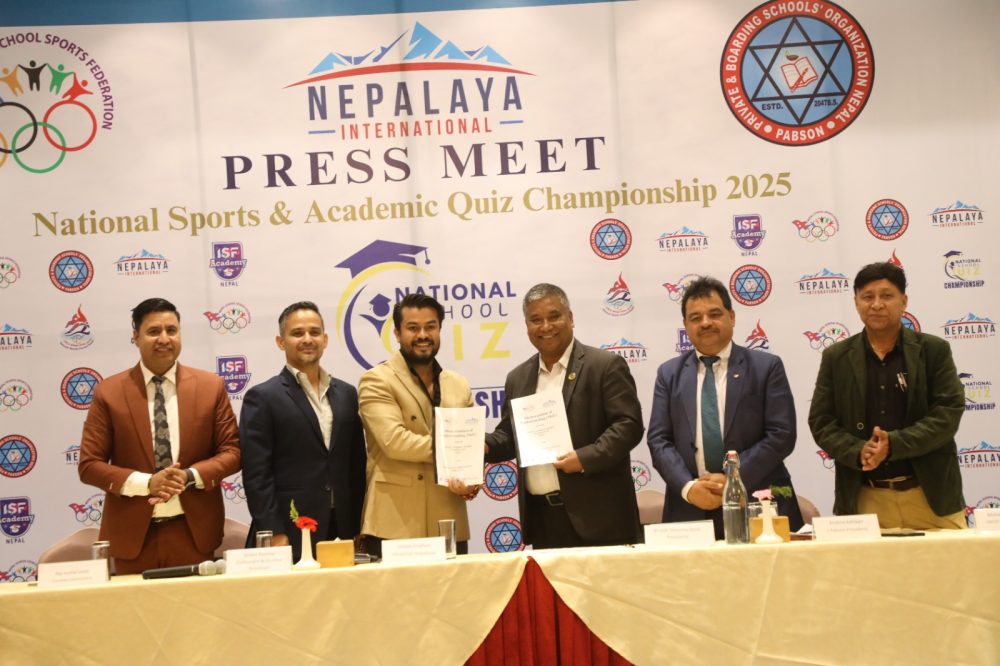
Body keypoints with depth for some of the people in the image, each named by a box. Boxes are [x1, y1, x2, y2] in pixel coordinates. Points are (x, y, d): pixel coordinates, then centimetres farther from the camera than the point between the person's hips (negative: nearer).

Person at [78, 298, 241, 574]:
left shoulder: (211, 386, 3)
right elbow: (89, 464, -2)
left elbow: (232, 451, 5)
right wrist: (146, 483, -16)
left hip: (194, 530, 1)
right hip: (132, 533, -1)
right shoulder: (108, 392, -1)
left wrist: (190, 476, -14)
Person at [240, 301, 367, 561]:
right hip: (291, 537, -4)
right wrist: (275, 536, -12)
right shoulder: (261, 398, -2)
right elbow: (256, 474, -7)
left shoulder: (346, 394, 13)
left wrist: (359, 529, 10)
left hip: (343, 534, 4)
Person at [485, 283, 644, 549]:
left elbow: (629, 425, -9)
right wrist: (485, 446, 0)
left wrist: (585, 458, -20)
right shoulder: (518, 378, 15)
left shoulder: (606, 365, -3)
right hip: (541, 517, 5)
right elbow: (509, 434, 21)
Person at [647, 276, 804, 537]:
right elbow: (658, 439, 4)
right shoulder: (669, 373, 10)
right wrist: (687, 486, -12)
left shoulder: (766, 367, 4)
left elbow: (782, 435, -4)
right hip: (690, 510, 1)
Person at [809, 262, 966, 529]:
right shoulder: (836, 357, 7)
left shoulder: (934, 350, 4)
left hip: (932, 495, 0)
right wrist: (858, 451, -15)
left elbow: (949, 412, -4)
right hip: (864, 499, 0)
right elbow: (821, 422, 4)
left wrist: (893, 444, -17)